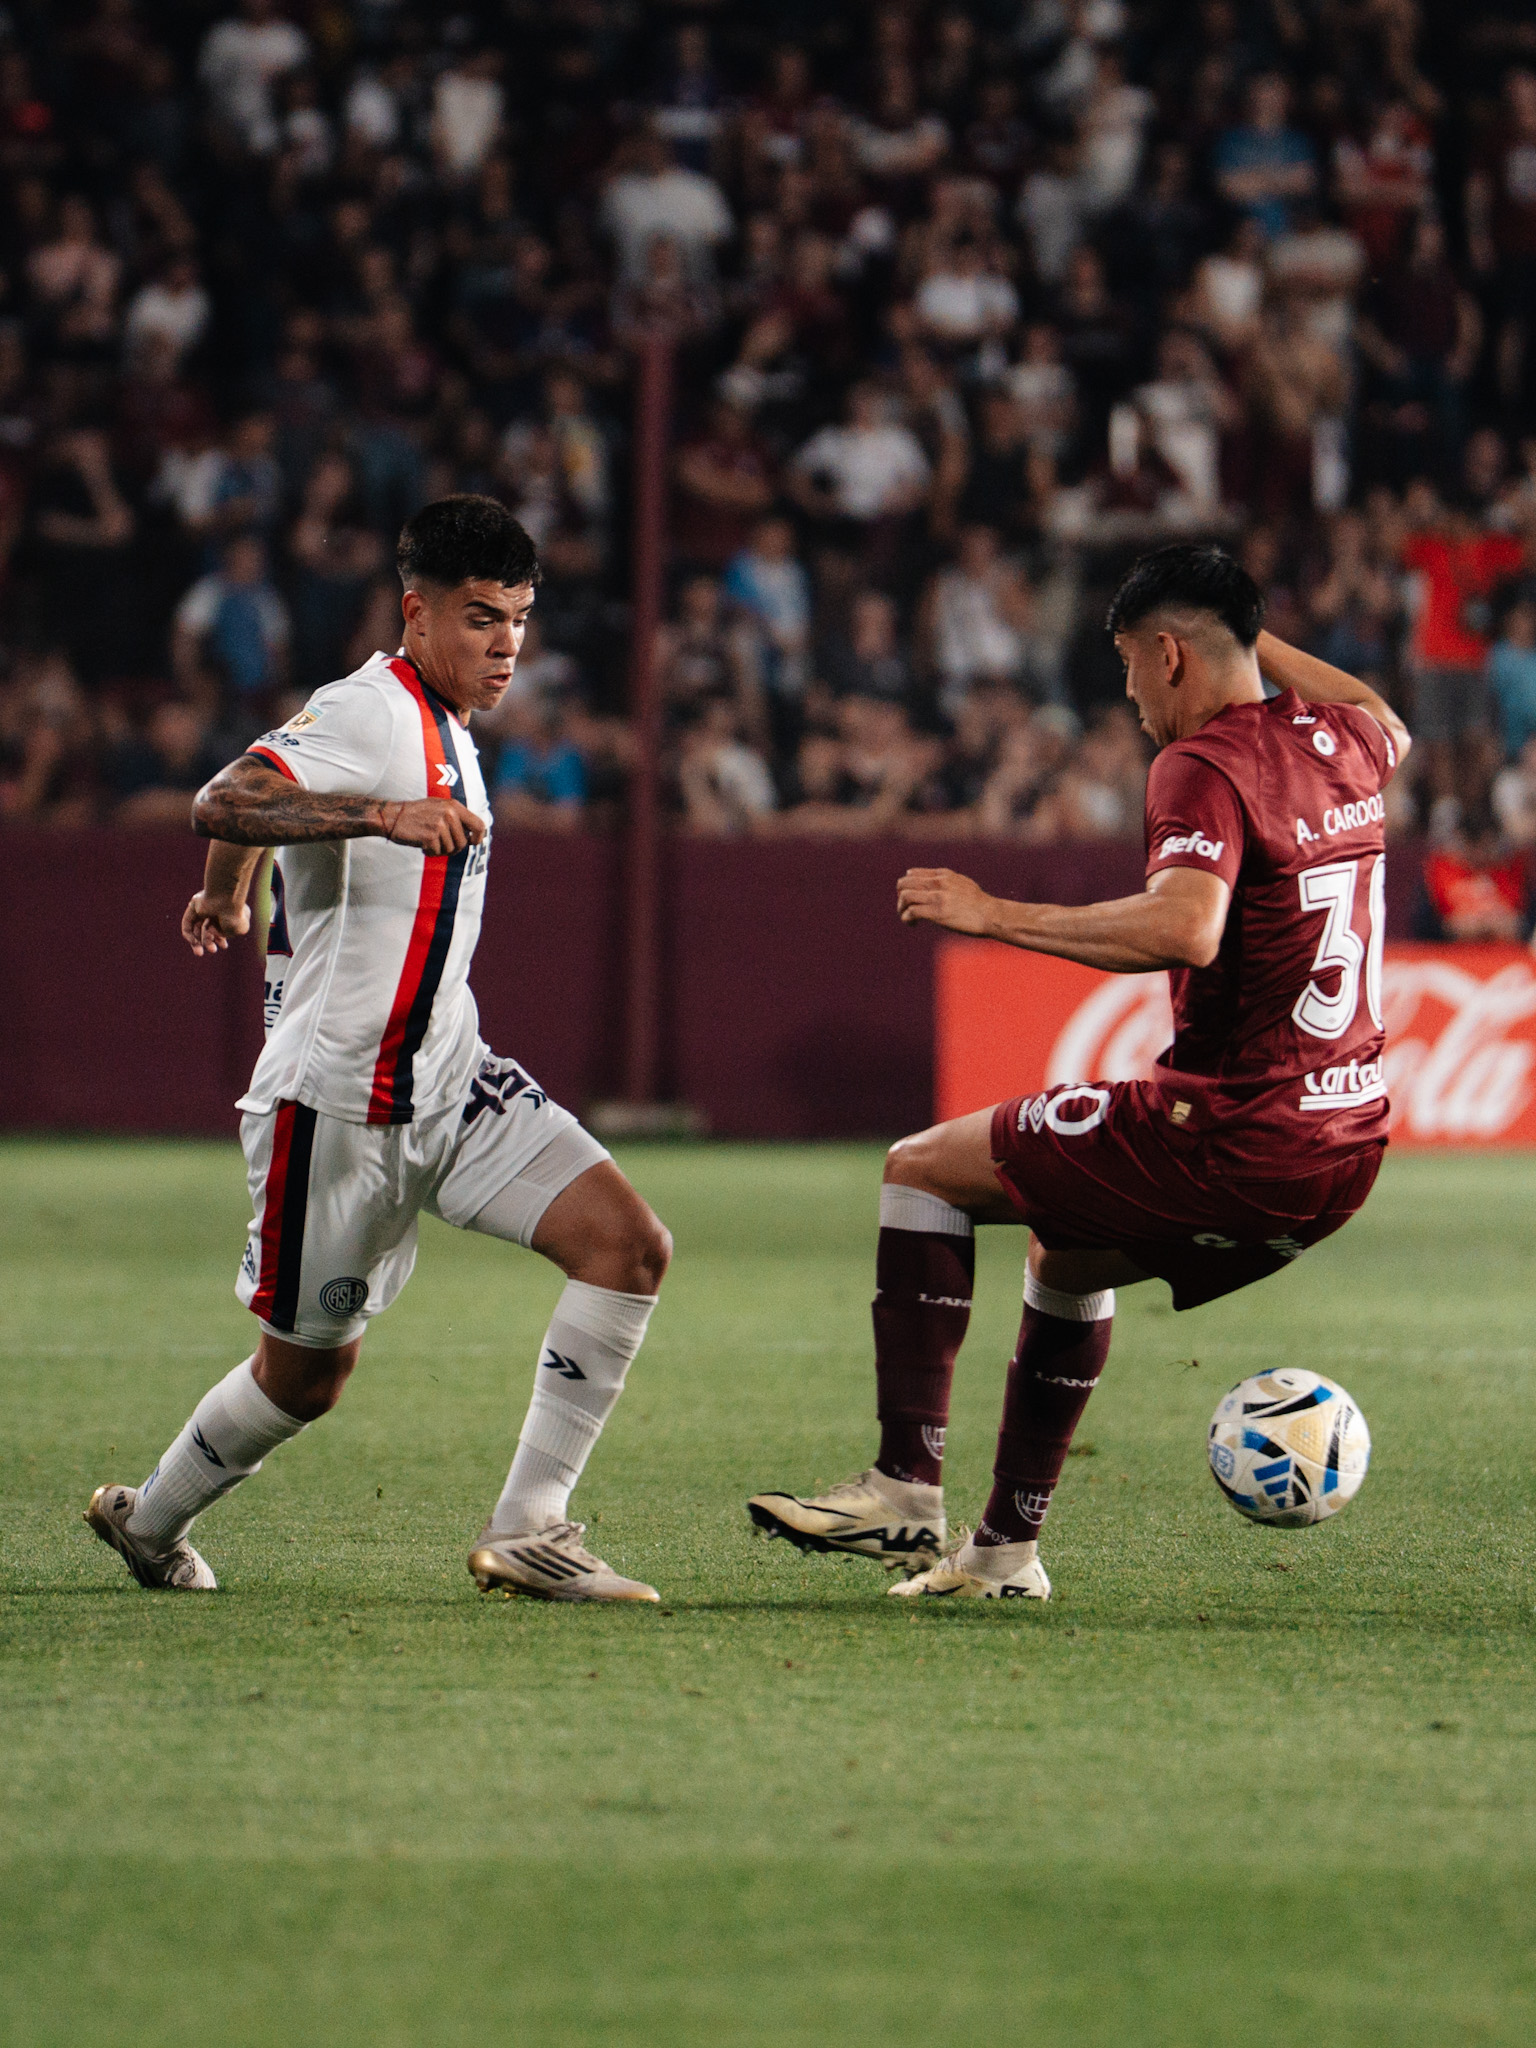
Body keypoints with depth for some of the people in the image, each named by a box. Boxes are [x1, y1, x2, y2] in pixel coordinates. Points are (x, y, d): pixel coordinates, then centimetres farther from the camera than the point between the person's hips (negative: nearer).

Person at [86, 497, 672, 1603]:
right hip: (335, 1098, -8)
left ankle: (528, 1528, -8)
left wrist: (229, 897, 45)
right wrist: (383, 815, -47)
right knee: (307, 1372, 5)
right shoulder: (371, 715, -16)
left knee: (631, 1246, -10)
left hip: (450, 1078, 8)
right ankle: (148, 1522, 32)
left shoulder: (444, 727, 12)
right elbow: (223, 805, -34)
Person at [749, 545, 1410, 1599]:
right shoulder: (1341, 745, 10)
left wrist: (997, 916, -25)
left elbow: (1186, 928, -33)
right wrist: (1254, 639, 36)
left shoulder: (1205, 765, -15)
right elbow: (1388, 728, 38)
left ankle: (906, 1489, -4)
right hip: (1348, 1151, 9)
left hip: (1231, 1144, -9)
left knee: (925, 1168, 4)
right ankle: (1007, 1548, 33)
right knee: (1066, 1255, 31)